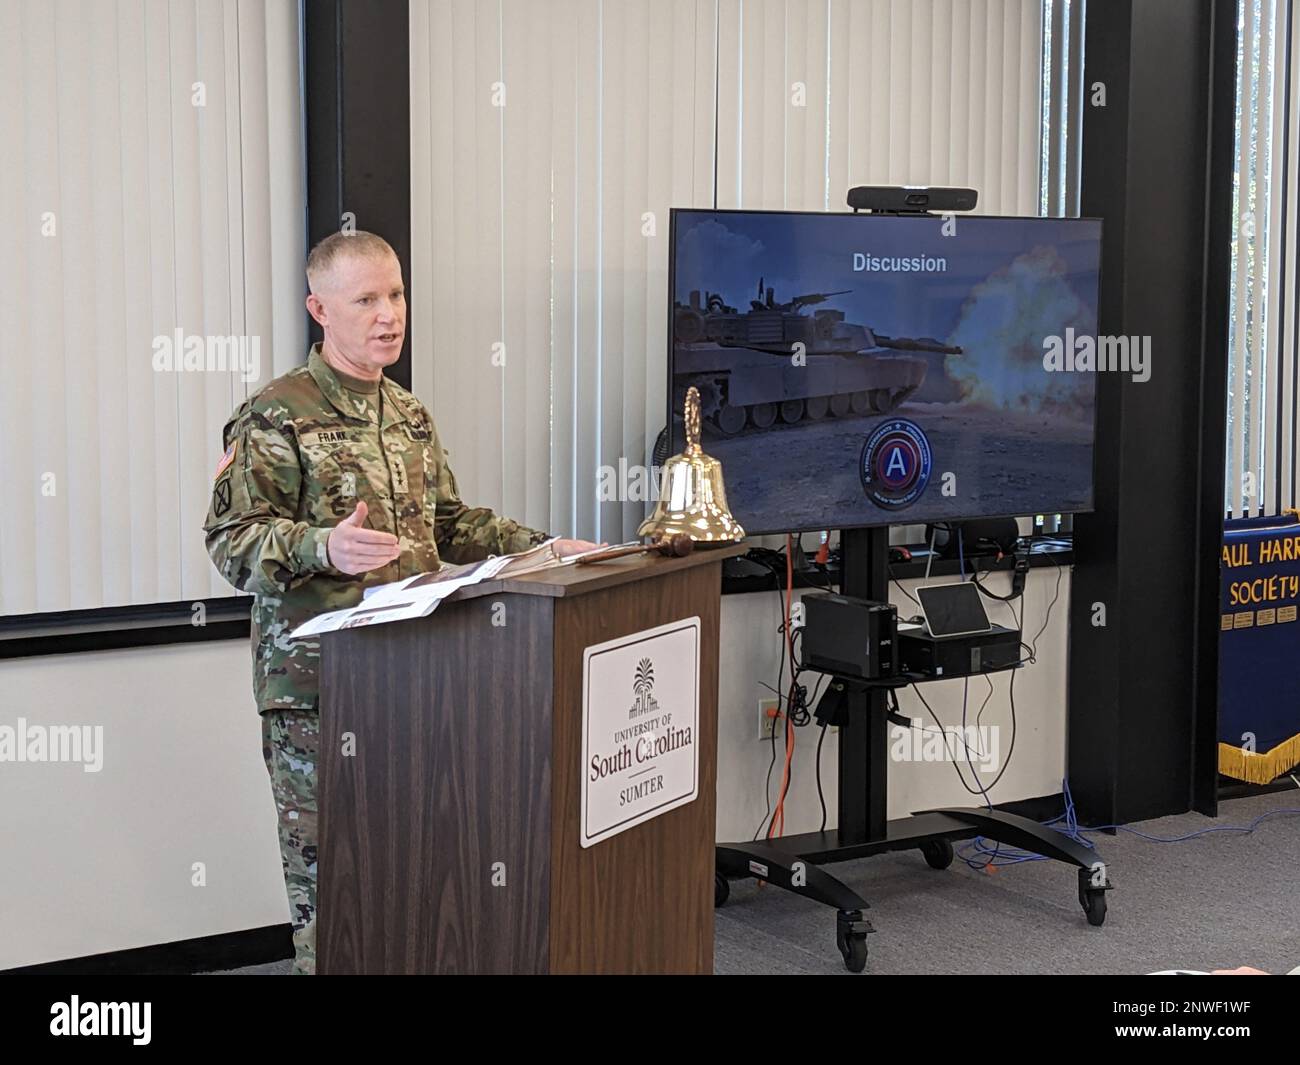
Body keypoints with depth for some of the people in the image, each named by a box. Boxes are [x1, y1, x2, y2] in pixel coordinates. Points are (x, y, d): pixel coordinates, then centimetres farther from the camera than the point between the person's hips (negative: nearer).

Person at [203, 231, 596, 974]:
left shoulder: (410, 416, 16)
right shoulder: (275, 419, -7)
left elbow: (450, 523, 24)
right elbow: (231, 540, -14)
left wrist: (540, 547, 13)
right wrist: (324, 547, -31)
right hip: (316, 681, -6)